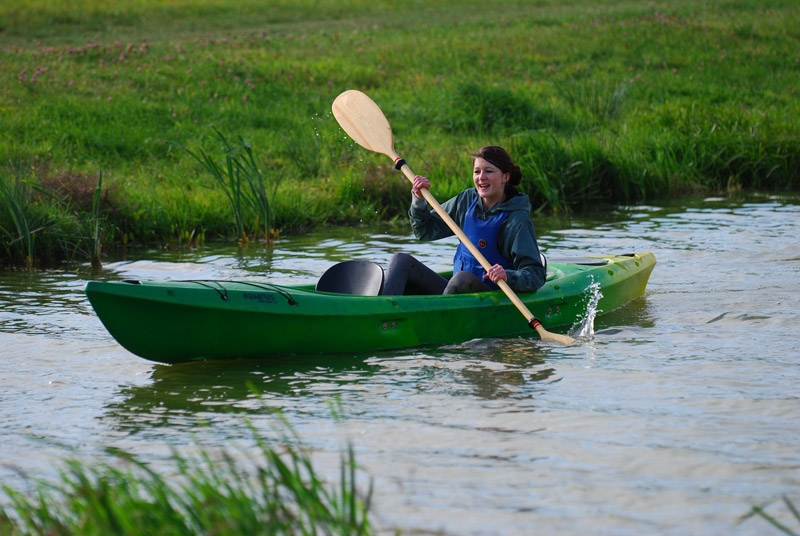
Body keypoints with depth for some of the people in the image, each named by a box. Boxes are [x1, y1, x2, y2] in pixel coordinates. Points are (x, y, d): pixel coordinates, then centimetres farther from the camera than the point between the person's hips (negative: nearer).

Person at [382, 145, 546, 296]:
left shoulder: (517, 220, -13)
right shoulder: (468, 199, 6)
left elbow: (536, 276, -19)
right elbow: (425, 231, 17)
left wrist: (508, 276, -39)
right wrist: (419, 200, -1)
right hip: (457, 291, 7)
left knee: (464, 278, -37)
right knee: (401, 261, -6)